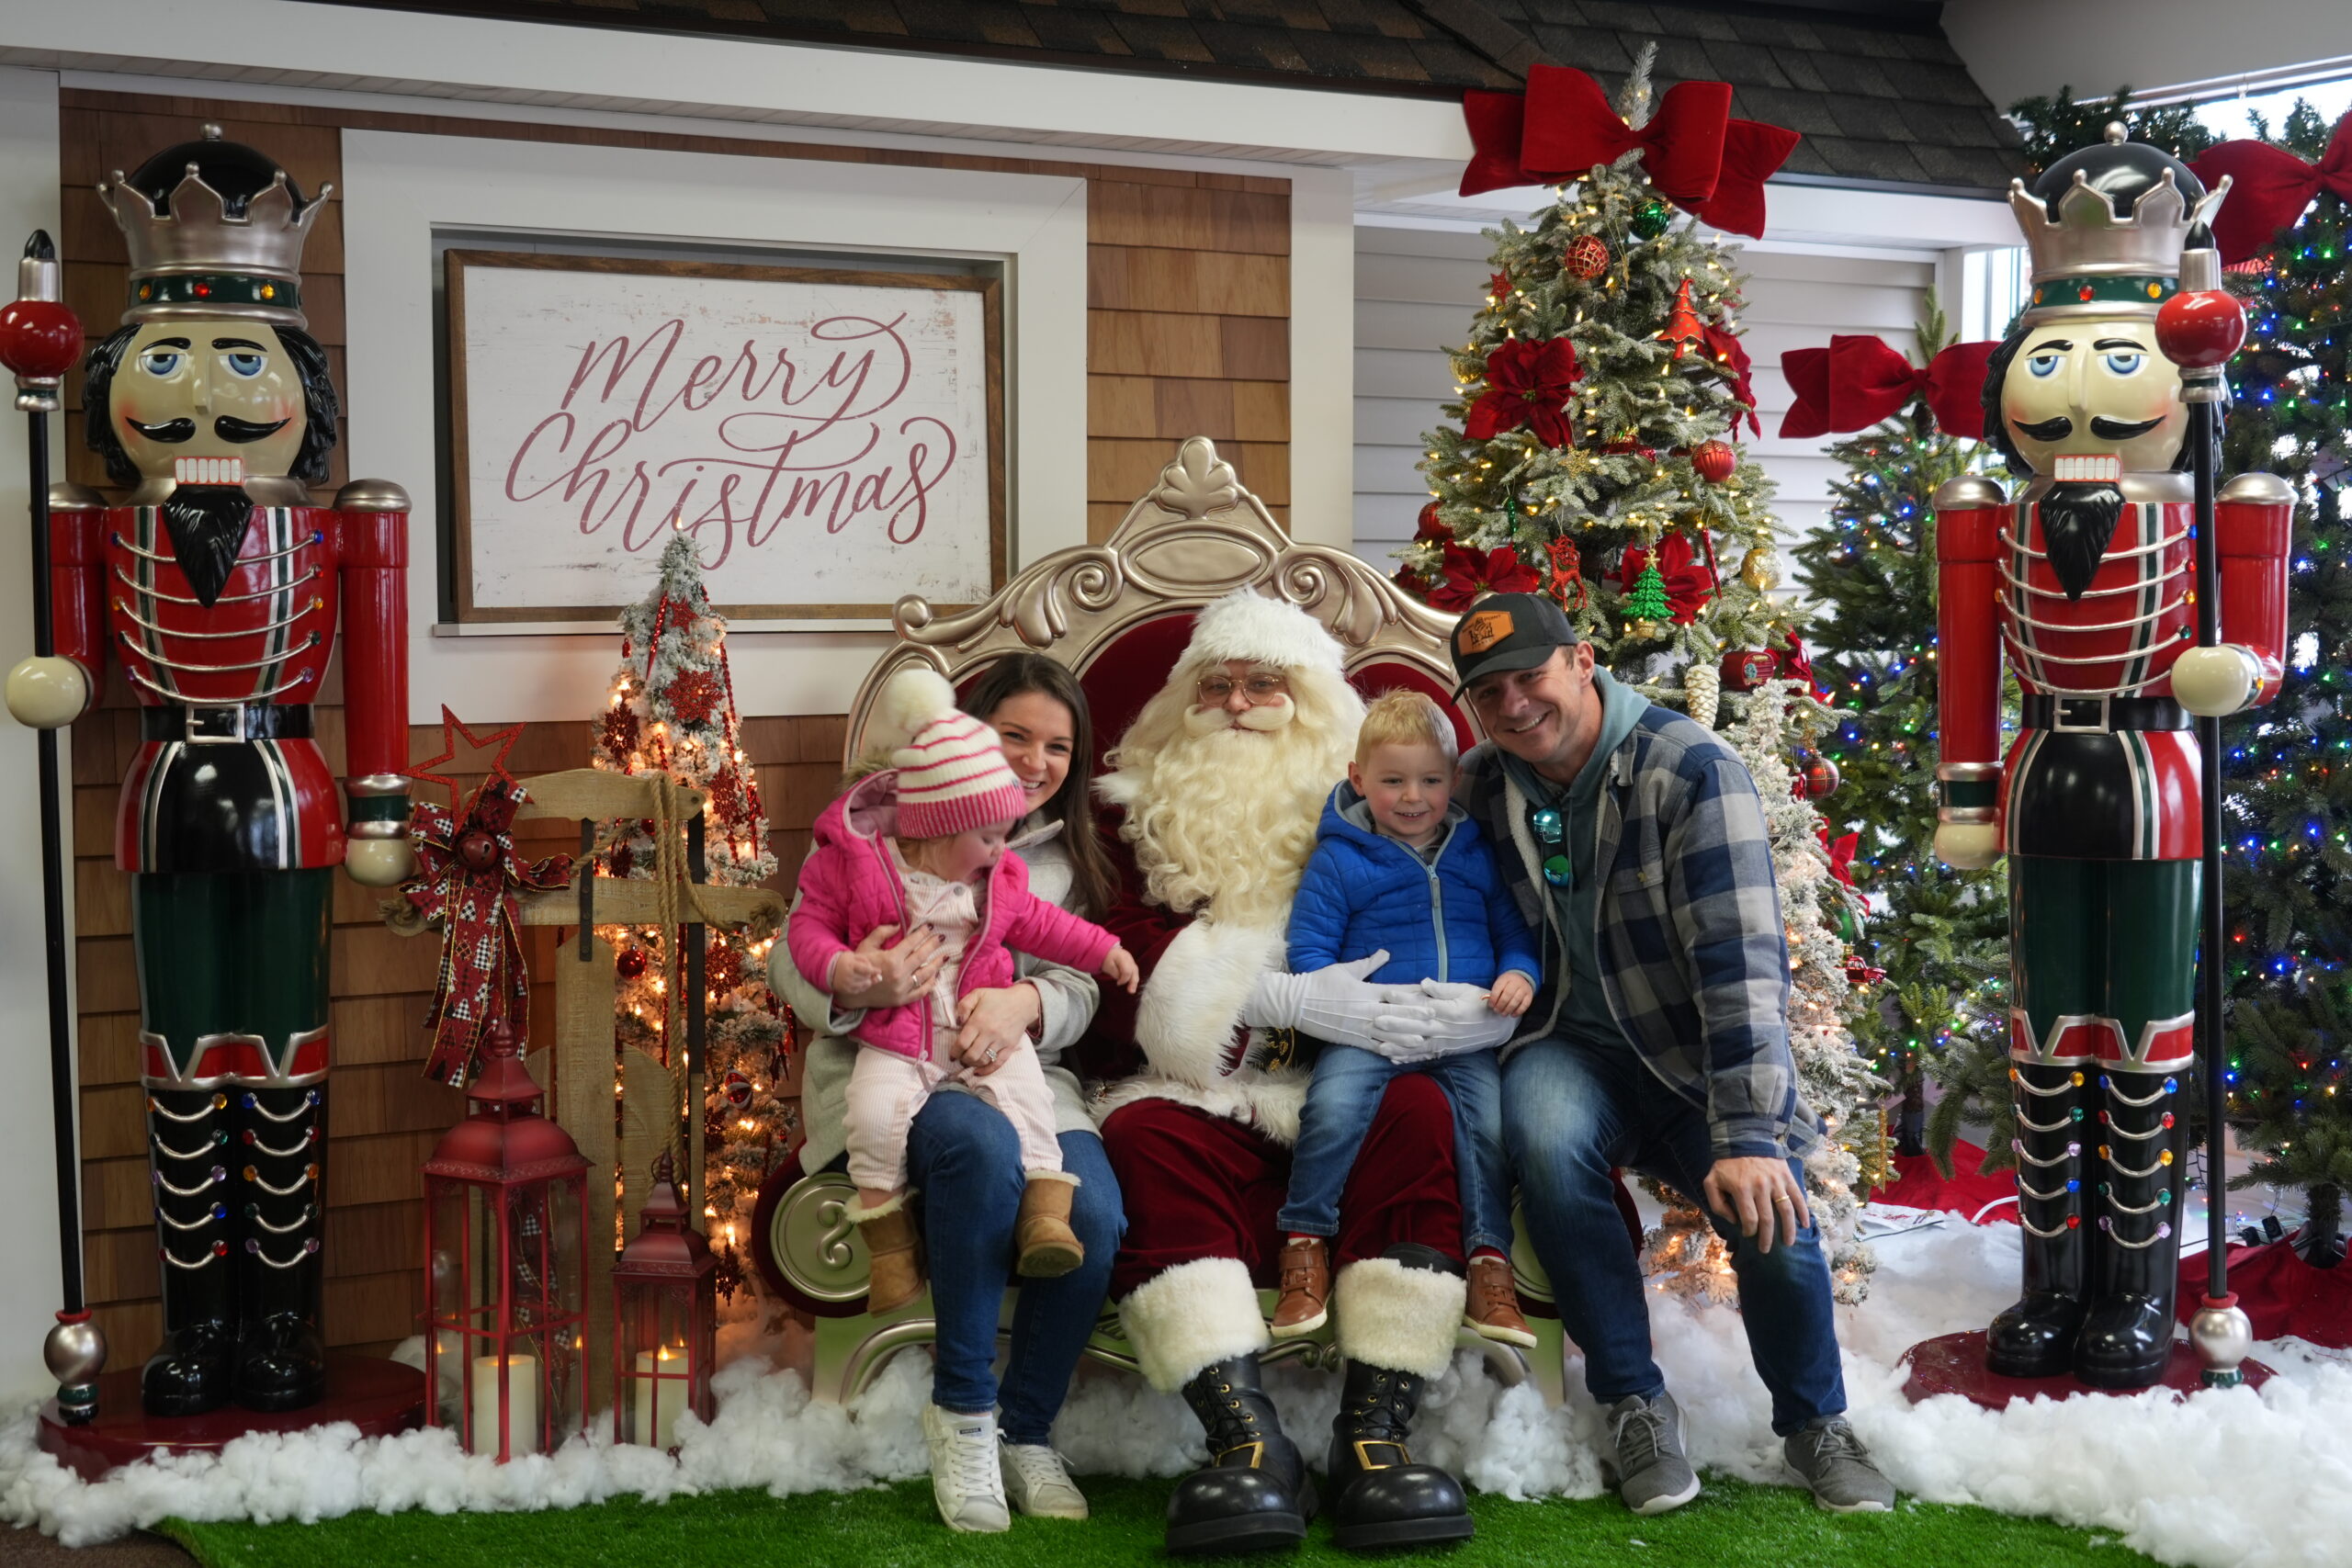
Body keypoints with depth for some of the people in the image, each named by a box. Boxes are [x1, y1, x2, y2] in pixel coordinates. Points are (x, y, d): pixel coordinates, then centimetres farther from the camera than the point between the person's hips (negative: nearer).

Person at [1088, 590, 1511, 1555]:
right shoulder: (1143, 807, 16)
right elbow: (1134, 955, 0)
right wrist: (1288, 997, -17)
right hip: (1202, 1096, 0)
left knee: (1417, 1111, -30)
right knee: (1144, 1139, -32)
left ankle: (1372, 1437, -35)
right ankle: (1249, 1440, -40)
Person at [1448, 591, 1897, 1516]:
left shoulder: (1691, 770, -17)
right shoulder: (1481, 787, -1)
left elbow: (1742, 959, -23)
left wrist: (1748, 1134, -31)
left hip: (1699, 1053, -2)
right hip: (1570, 1047, 3)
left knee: (1770, 1218, -26)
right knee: (1544, 1137, -32)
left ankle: (1814, 1422, 7)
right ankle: (1635, 1405, -15)